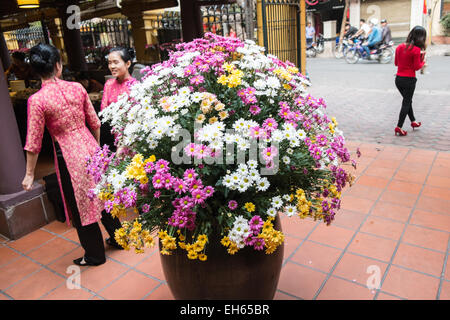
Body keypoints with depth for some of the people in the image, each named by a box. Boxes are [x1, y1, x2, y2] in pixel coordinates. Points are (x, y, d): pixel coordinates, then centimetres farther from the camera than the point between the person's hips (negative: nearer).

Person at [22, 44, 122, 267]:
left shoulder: (37, 100, -14)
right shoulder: (77, 88, -4)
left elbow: (33, 142, -10)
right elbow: (95, 123, 4)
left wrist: (29, 173, 1)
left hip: (69, 155, -4)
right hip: (89, 146, 4)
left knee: (80, 204, 11)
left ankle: (94, 254, 28)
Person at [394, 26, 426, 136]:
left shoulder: (399, 47, 2)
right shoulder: (416, 50, -16)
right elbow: (417, 67, -13)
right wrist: (423, 60, 7)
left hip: (398, 79, 7)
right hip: (409, 80, -6)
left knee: (407, 100, 23)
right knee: (406, 103, 6)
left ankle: (413, 122, 38)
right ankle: (399, 127, 6)